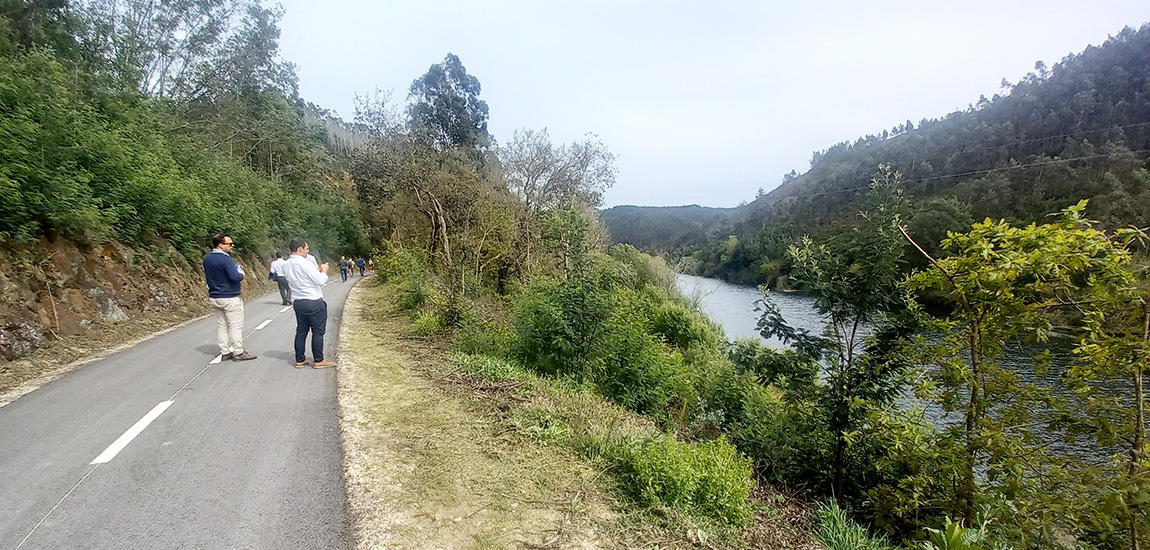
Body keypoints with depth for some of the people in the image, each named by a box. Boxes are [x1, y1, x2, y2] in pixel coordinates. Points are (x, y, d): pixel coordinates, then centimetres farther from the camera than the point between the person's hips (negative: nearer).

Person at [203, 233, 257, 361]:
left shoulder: (206, 258, 7)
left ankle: (224, 352, 18)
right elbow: (236, 277, -29)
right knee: (235, 326, 0)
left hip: (214, 297, 8)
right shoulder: (225, 259, -20)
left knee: (221, 325, 13)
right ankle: (238, 353, 5)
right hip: (230, 298, -8)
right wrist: (241, 274, -5)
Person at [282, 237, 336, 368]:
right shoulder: (306, 264, -19)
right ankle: (318, 361, 8)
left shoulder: (286, 265, 6)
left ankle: (300, 360, 20)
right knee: (318, 332, 2)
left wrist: (317, 271, 13)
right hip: (314, 303, -8)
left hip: (298, 302, 8)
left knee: (301, 331, 15)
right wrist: (323, 271, 2)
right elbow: (320, 281, -17)